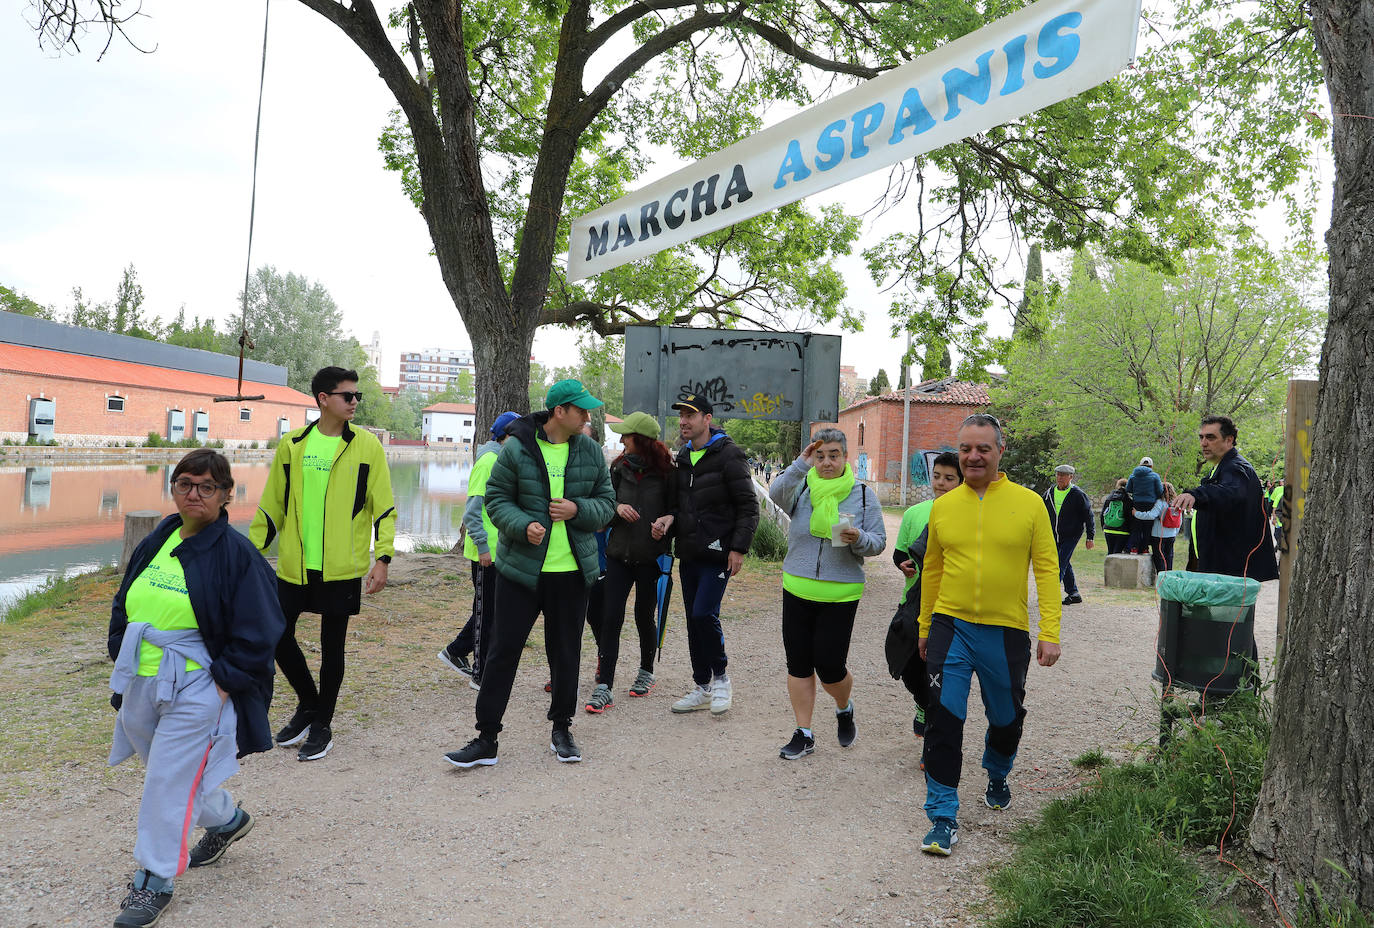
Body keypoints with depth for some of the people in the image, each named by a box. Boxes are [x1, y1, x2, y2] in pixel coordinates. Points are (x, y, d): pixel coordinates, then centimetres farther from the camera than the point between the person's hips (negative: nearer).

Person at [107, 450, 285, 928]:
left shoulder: (237, 554, -13)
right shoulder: (155, 543, 8)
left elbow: (256, 634, -13)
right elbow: (124, 607, 19)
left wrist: (224, 686, -14)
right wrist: (123, 660, 9)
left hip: (195, 691, -7)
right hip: (140, 685, 7)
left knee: (168, 782, -3)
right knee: (177, 772, 20)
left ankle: (154, 880, 14)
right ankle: (227, 820, 46)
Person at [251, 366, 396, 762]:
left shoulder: (367, 446, -2)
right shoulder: (292, 445, 4)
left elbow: (384, 507, -2)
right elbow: (272, 506, 11)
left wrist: (383, 557, -12)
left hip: (342, 567, -3)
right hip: (295, 565, 3)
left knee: (332, 646, 6)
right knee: (278, 636, 7)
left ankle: (321, 725, 23)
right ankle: (308, 703, 32)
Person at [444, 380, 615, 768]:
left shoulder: (591, 451, 4)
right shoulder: (517, 449, -6)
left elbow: (606, 503, 8)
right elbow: (496, 499, -2)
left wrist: (577, 509, -12)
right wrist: (523, 525, -20)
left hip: (573, 572, 3)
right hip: (521, 570, -2)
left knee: (566, 652, 12)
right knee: (503, 651, 1)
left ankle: (562, 729, 30)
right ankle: (486, 739, 11)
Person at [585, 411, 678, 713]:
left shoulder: (666, 471, -6)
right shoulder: (619, 467, 6)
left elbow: (678, 507, 1)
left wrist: (667, 520, -20)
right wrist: (617, 507, -9)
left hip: (651, 555, -3)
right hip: (619, 552, 3)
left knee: (644, 617, 10)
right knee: (611, 618, -5)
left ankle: (646, 672, 34)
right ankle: (604, 688, -3)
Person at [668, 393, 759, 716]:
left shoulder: (728, 455, -9)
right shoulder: (682, 458, 14)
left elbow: (748, 506, -10)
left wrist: (739, 547, -16)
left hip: (717, 553, -7)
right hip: (689, 554, 7)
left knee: (704, 614, -16)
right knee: (694, 620, 9)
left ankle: (720, 678, 6)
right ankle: (702, 687, 20)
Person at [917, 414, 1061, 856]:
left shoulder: (1029, 503, -4)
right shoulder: (942, 507, 3)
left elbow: (1047, 568, -3)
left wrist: (1050, 632, -10)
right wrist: (925, 628, 17)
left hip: (1006, 630, 0)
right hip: (951, 625, 1)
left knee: (1007, 717, 16)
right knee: (943, 717, -7)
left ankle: (997, 775, 48)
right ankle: (943, 816, 5)